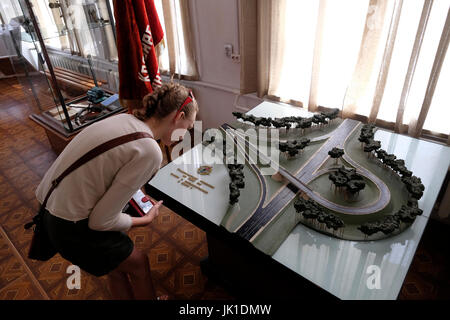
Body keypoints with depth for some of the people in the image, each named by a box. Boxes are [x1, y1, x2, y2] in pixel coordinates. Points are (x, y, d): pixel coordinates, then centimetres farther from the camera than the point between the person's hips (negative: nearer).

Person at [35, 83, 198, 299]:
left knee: (117, 268, 25)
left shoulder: (125, 119, -2)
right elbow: (101, 220, -22)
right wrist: (146, 220, -5)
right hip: (73, 228, -8)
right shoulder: (150, 151, -26)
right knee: (139, 265, 15)